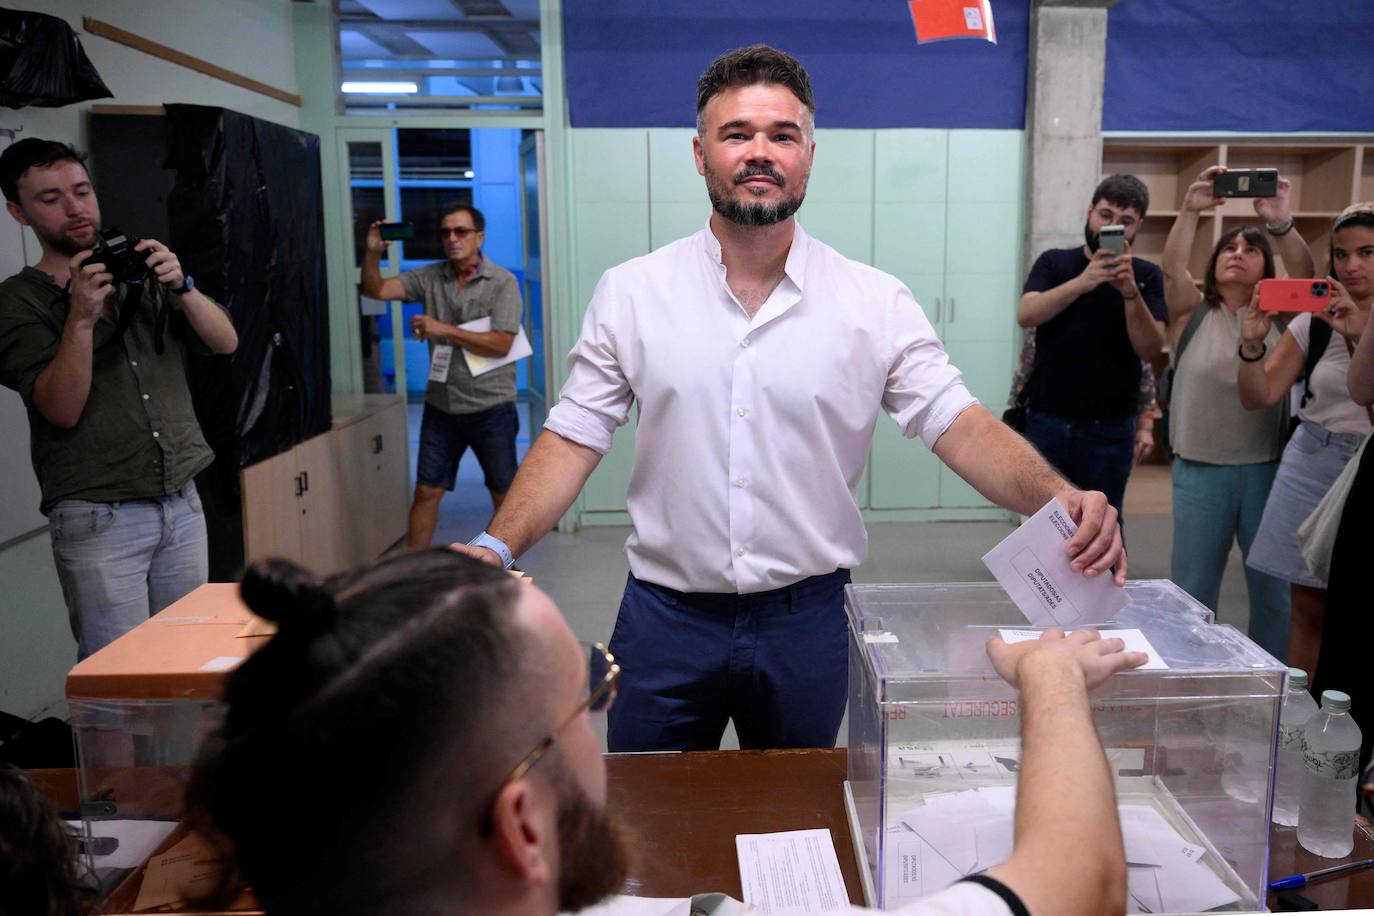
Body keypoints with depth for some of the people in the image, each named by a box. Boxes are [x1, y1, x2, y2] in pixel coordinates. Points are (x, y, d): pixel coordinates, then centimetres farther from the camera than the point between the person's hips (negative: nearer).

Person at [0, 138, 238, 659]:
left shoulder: (142, 276, 13)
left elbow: (225, 342, 4)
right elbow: (63, 409, -11)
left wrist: (181, 287, -12)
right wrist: (80, 318, -21)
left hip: (183, 504, 4)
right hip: (99, 519, -4)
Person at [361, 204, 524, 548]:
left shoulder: (503, 282, -7)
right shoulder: (430, 277, 5)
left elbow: (501, 344, -16)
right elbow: (377, 289, -1)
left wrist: (444, 330, -17)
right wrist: (373, 253, -18)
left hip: (491, 407, -3)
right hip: (440, 406, 3)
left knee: (504, 494, 7)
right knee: (426, 491, 6)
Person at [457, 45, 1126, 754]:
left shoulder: (877, 303, -4)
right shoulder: (630, 292, -2)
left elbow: (960, 425, -8)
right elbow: (574, 437, -2)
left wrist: (1059, 499, -26)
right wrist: (497, 546, -16)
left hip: (808, 617, 1)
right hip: (665, 616, 0)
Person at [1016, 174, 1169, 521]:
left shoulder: (1146, 276, 1)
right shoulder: (1054, 262, 3)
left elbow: (1150, 349, -10)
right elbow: (1026, 316, -15)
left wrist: (1130, 293, -27)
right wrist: (1082, 282, -31)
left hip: (1109, 429, -1)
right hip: (1046, 421, 1)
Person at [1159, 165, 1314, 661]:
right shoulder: (1193, 313, 4)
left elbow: (1305, 276, -12)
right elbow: (1172, 268, -13)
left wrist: (1282, 224, -29)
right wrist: (1190, 211, -27)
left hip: (1267, 468, 1)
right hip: (1200, 470, -1)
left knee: (1273, 588, 8)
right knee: (1192, 590, 8)